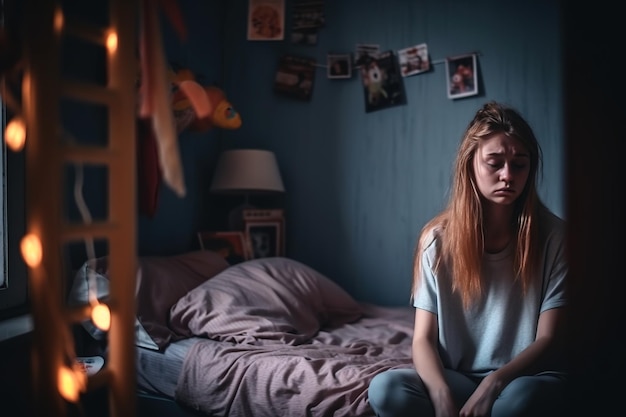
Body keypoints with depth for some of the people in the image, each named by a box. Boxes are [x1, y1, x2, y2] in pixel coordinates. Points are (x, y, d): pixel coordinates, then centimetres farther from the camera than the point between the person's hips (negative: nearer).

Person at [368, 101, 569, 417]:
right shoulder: (438, 238, -3)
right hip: (456, 379, 2)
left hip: (526, 379, -1)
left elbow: (550, 340, -7)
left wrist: (494, 383, -24)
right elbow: (423, 339, -5)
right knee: (384, 388, -29)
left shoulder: (553, 235, -6)